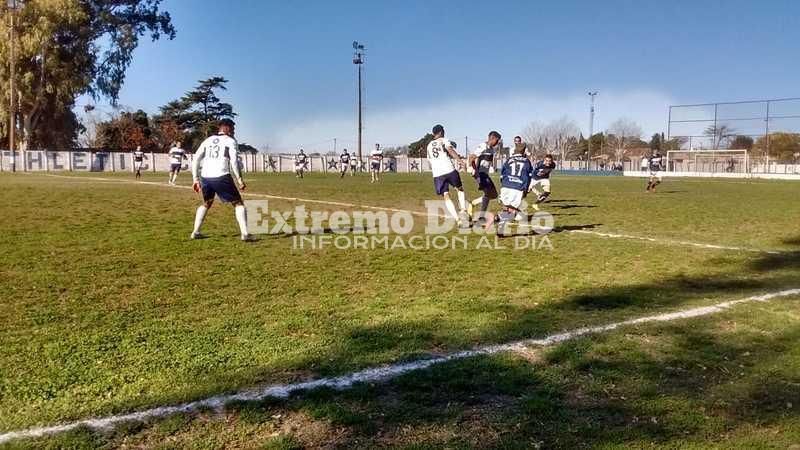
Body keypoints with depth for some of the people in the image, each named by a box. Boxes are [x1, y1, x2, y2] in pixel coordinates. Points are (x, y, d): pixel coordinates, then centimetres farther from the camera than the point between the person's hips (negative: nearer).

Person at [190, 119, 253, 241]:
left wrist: (195, 179, 17)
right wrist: (240, 180, -5)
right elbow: (234, 162, -9)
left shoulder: (207, 140, 19)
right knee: (238, 203, 7)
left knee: (206, 204, 28)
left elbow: (195, 160, 14)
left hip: (205, 177, 5)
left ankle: (195, 232, 24)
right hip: (221, 177, -5)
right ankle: (245, 233, -4)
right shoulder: (230, 141, 5)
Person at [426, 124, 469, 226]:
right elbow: (450, 150, -14)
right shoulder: (444, 140, 7)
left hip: (437, 175, 3)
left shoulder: (429, 145, 23)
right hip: (449, 171, -3)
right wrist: (459, 160, -23)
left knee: (446, 197, 2)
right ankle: (463, 210, -1)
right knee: (460, 189, 19)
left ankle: (458, 220, -10)